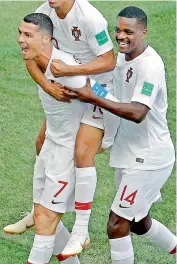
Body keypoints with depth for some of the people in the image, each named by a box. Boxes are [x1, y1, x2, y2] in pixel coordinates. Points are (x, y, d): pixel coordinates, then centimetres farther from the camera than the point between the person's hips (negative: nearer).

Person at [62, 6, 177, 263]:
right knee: (138, 222, 23)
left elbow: (137, 113, -32)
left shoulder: (150, 65, -22)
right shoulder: (123, 58, 6)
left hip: (149, 159, -9)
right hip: (131, 155, 10)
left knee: (117, 225, -8)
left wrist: (93, 98, -34)